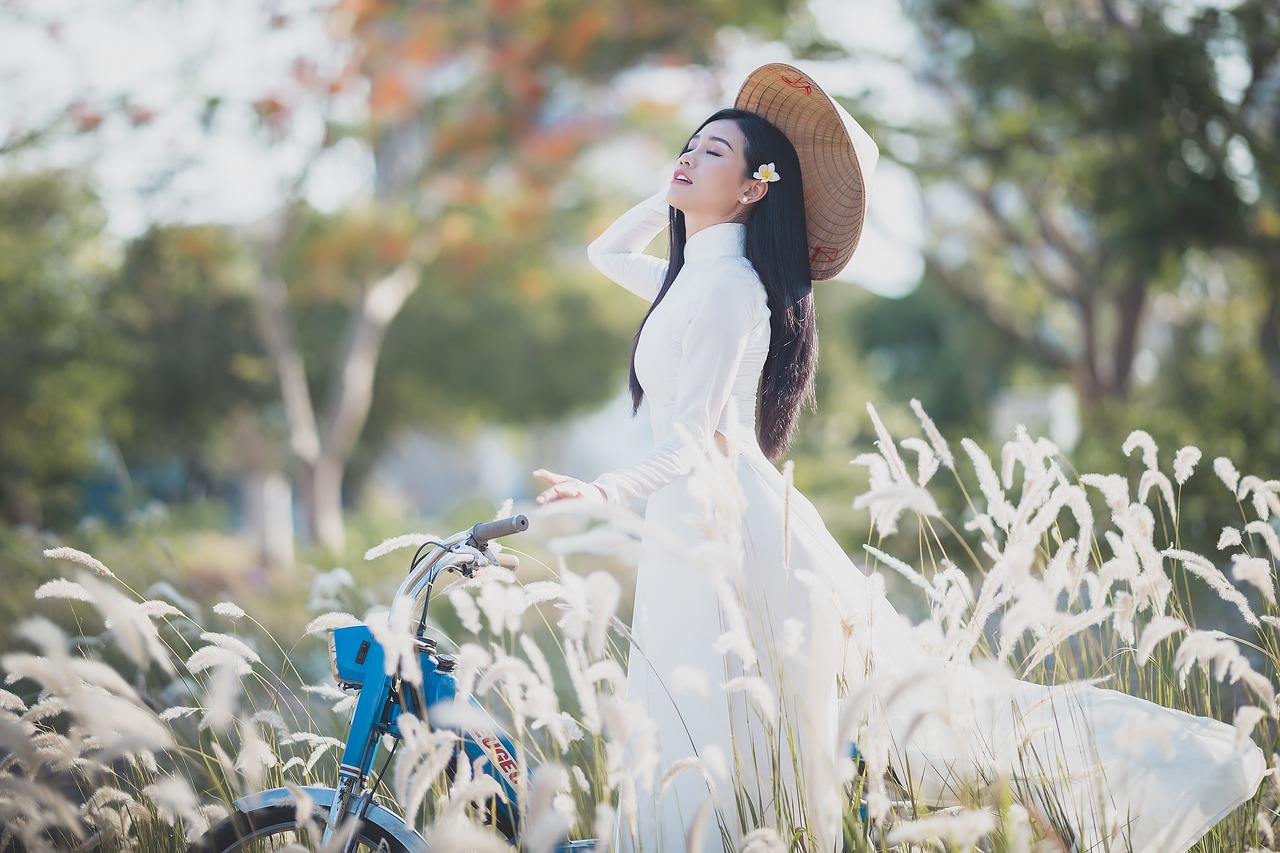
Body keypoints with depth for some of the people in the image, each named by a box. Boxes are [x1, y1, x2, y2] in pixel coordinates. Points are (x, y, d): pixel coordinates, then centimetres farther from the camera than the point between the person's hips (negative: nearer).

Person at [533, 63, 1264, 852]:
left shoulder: (728, 286, -13)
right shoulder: (693, 277, 14)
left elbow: (692, 444, -20)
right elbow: (607, 251, 34)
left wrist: (607, 490, -35)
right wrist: (683, 194, 19)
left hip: (736, 530, -9)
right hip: (699, 529, 9)